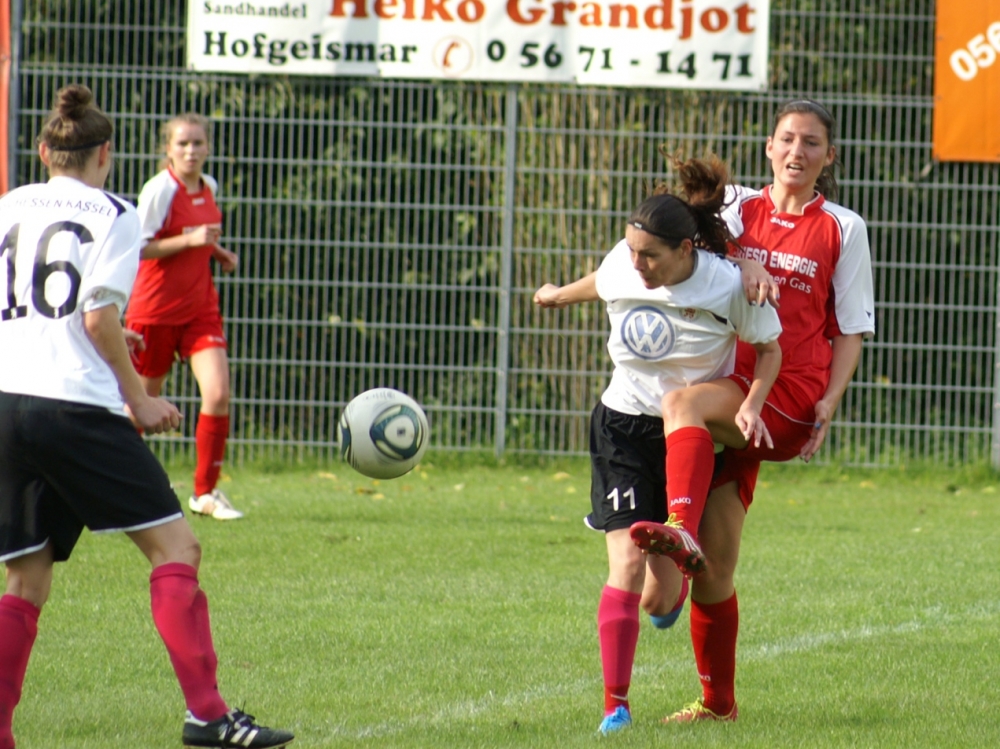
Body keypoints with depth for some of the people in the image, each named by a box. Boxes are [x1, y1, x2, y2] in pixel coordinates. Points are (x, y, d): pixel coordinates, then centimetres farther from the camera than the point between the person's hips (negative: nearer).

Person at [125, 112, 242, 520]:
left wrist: (216, 251, 6)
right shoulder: (161, 189, -15)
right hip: (156, 309, -5)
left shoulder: (209, 188, 7)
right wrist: (190, 240, -27)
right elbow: (138, 248, -20)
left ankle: (206, 492, 0)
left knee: (218, 394, -10)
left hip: (200, 309, 5)